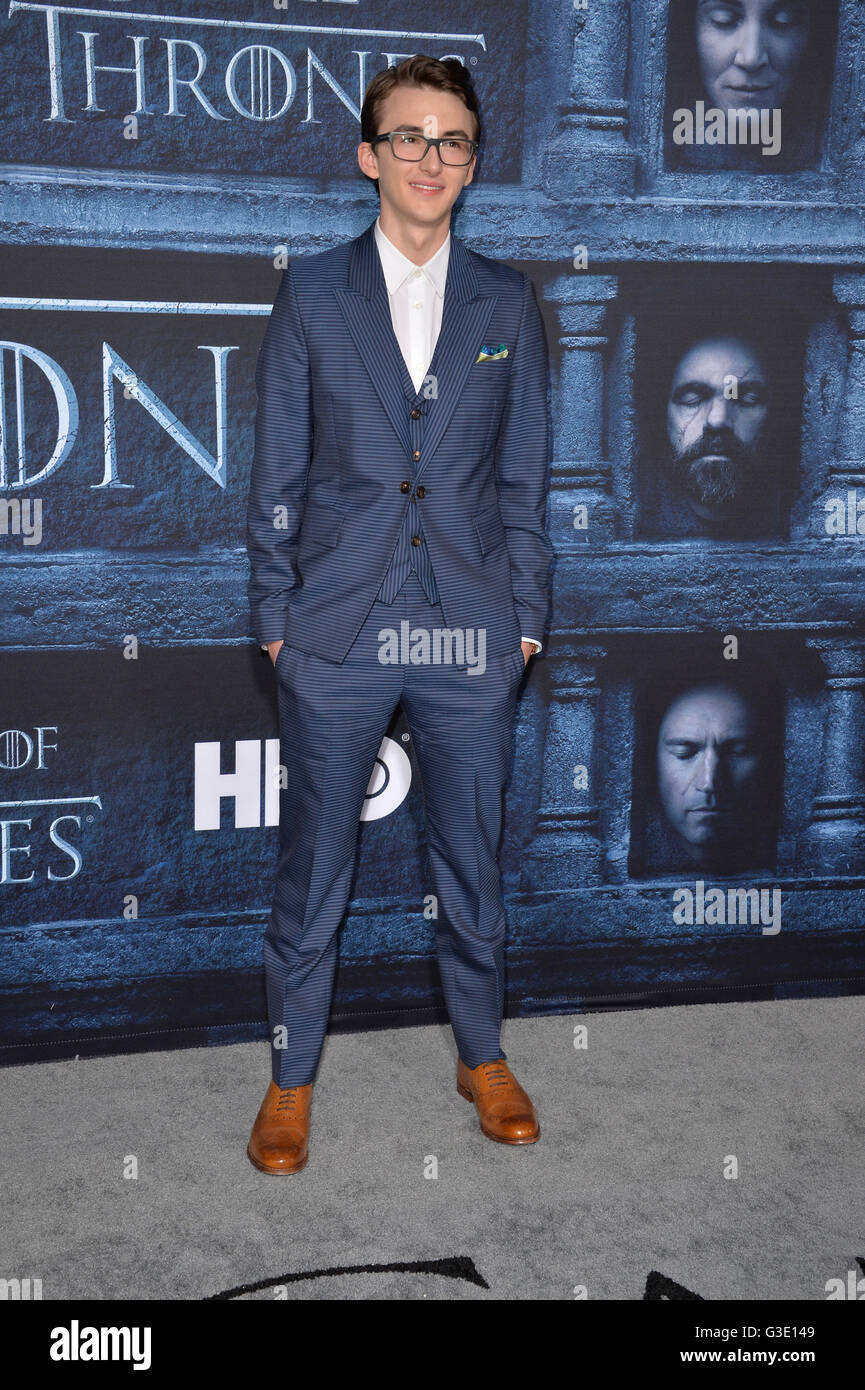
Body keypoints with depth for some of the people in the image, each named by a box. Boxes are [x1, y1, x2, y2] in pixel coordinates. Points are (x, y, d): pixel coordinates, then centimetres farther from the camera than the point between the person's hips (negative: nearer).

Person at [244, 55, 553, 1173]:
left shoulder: (507, 303, 7)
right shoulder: (311, 295, 3)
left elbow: (524, 474, 8)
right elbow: (277, 473, 3)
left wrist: (524, 616, 4)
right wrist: (275, 616, 0)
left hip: (470, 633, 1)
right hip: (336, 632, -1)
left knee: (471, 858, 13)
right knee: (311, 867, 8)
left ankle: (482, 1056, 33)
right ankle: (292, 1074, 26)